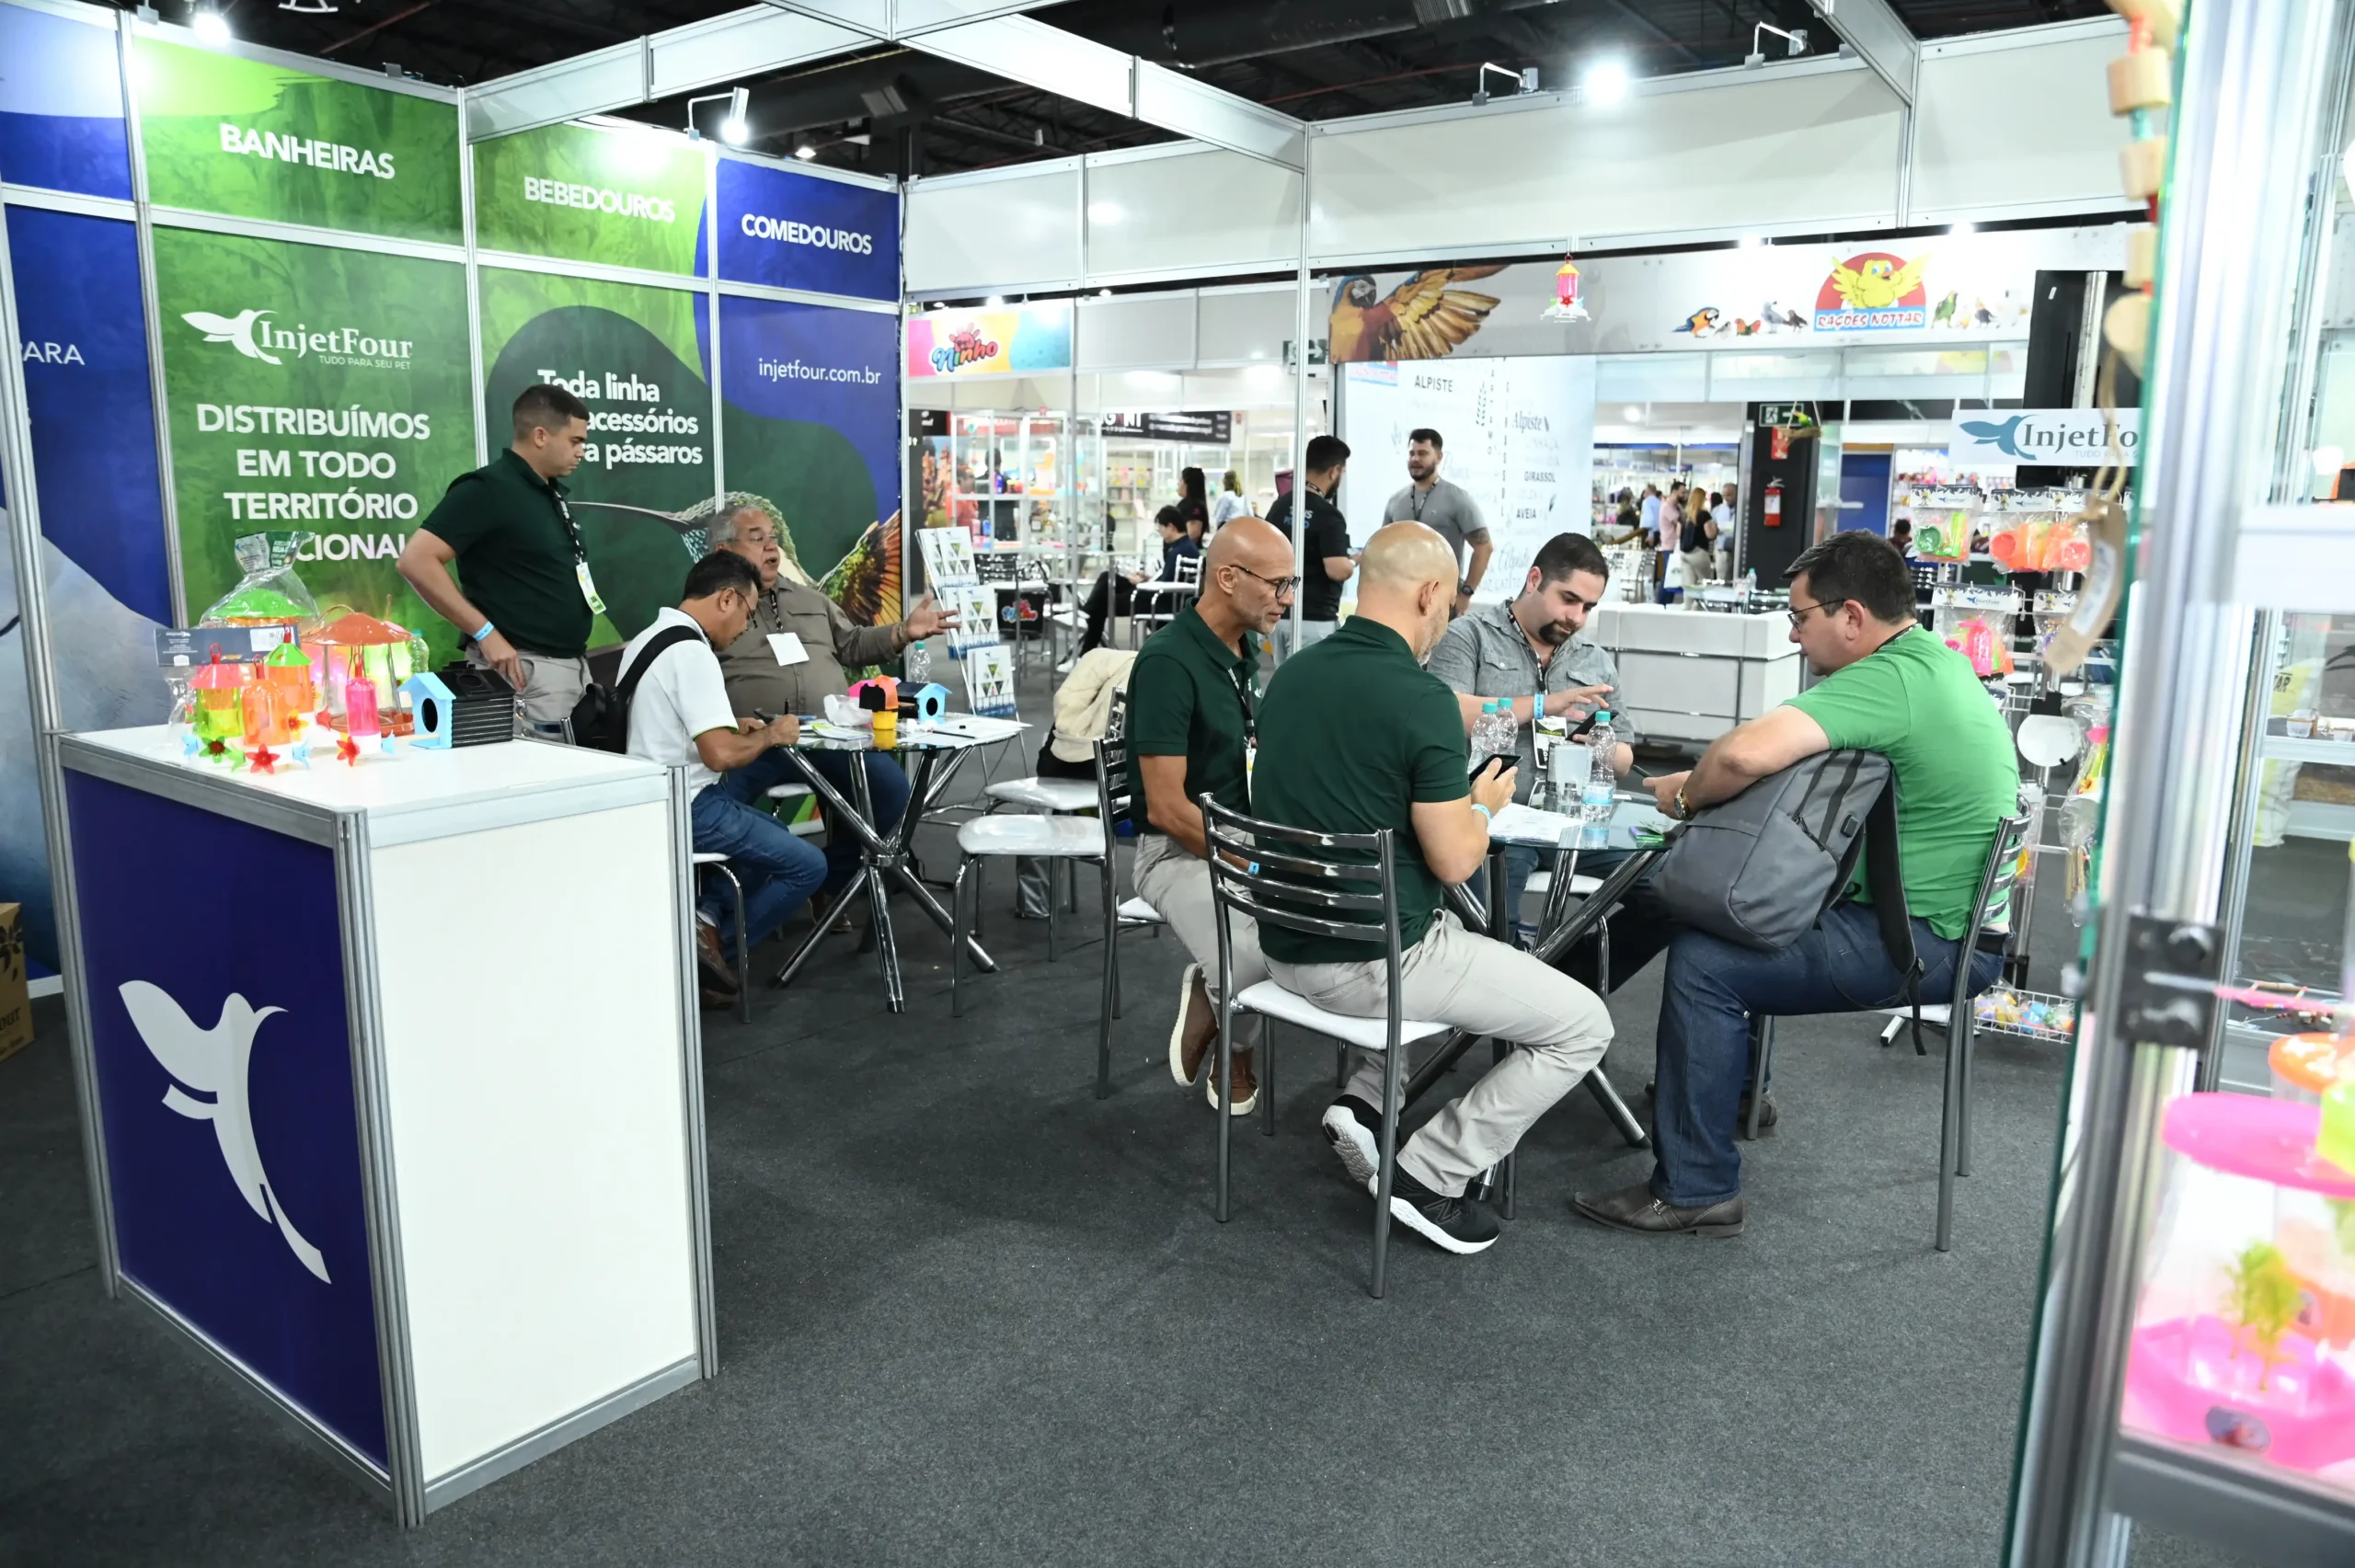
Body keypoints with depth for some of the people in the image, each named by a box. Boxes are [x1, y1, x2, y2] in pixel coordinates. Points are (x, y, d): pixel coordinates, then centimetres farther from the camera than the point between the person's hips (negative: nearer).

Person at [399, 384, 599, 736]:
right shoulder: (487, 489, -12)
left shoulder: (550, 492, 15)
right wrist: (485, 633, -21)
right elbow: (415, 561, -20)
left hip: (573, 667, 9)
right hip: (527, 671, -9)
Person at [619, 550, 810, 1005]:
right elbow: (720, 754, -27)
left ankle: (706, 919, 9)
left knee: (775, 834, 26)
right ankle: (713, 944, 4)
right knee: (806, 865, -2)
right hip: (682, 807, -10)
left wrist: (733, 726, 15)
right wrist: (768, 736, -9)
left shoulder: (647, 639, 11)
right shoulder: (691, 652, -20)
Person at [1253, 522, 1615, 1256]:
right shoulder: (1421, 696, -20)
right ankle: (1428, 1175, 4)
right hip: (1373, 961, -8)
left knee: (1448, 941, 36)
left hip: (1289, 945, 8)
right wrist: (1484, 805, 4)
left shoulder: (1291, 674, 3)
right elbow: (1453, 862, -17)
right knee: (1582, 1026, 7)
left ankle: (1364, 1099, 18)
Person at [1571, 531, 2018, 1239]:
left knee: (1705, 962, -17)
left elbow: (1746, 753, -35)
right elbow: (1789, 757, 16)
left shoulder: (1886, 681, -23)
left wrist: (1687, 794, -14)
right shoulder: (1934, 660, 10)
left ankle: (1696, 1191, -8)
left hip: (1929, 939, -10)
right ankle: (1733, 1088, 30)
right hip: (1945, 914, 10)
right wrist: (1702, 786, 1)